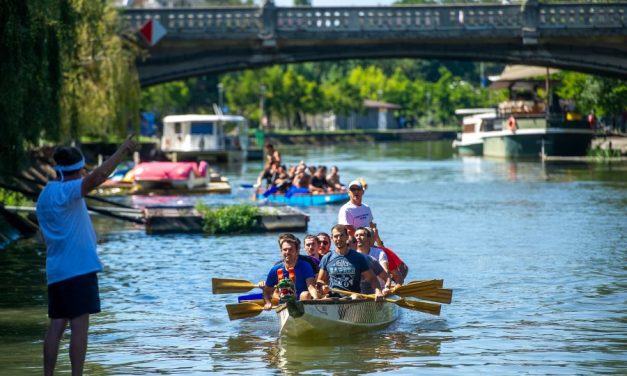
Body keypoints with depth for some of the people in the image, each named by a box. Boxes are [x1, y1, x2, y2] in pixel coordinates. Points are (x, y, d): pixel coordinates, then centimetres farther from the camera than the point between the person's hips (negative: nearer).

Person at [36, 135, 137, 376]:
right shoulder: (63, 192, -13)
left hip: (56, 272, 9)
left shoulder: (47, 194, 16)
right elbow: (98, 176, -27)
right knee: (79, 326, -7)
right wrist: (122, 151, -20)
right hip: (77, 269, -9)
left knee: (56, 326, 9)